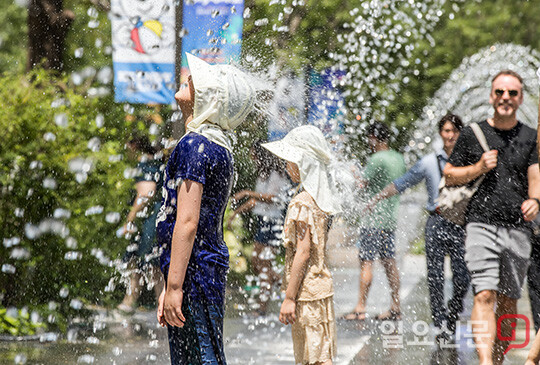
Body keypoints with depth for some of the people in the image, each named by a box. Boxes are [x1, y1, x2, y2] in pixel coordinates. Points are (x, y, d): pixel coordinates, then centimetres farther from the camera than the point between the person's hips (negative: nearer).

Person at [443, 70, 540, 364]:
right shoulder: (472, 134, 8)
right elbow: (449, 175, 12)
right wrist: (478, 168, -6)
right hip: (481, 224, -2)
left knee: (508, 302, 7)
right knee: (484, 296, -17)